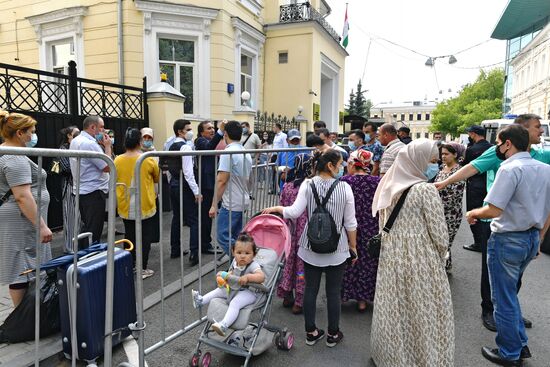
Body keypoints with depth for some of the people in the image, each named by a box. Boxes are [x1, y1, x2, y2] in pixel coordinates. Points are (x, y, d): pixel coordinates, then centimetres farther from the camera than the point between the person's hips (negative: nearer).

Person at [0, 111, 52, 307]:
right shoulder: (16, 159, -18)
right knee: (23, 269, -4)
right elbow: (23, 197, -25)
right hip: (20, 221, -10)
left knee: (22, 268, 14)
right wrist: (41, 226, -24)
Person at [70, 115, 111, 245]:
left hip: (81, 190, 10)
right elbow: (107, 167, -19)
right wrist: (107, 146, -8)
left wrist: (101, 145, 8)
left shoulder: (75, 141, 12)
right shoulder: (90, 143, -20)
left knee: (86, 227, 19)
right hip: (94, 192, -10)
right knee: (94, 231, -1)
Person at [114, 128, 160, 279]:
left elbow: (115, 181, 11)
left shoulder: (118, 160, -4)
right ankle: (142, 269, 11)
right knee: (144, 237, 7)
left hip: (125, 207, 3)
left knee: (129, 237, 15)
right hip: (145, 206, -3)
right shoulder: (148, 159, -12)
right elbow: (157, 178, 4)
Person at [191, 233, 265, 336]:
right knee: (220, 290, 16)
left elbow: (262, 276, -41)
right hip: (233, 288, 9)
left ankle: (224, 325, -40)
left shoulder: (253, 265, -24)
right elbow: (231, 273, 18)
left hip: (249, 292, -9)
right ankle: (201, 301, 29)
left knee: (234, 303, -31)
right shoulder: (235, 262, 0)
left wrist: (248, 277, -51)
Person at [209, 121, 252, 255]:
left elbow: (221, 181, -19)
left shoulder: (228, 152, -15)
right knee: (234, 237, 17)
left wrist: (214, 205, -15)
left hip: (231, 204, -9)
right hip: (244, 201, 9)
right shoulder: (246, 153, 11)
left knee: (224, 238, -4)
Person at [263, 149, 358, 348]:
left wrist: (276, 208, 3)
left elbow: (294, 212, -14)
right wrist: (353, 245, 9)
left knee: (311, 289, 12)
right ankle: (333, 334, 26)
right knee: (333, 291, 11)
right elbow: (350, 223, -5)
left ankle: (311, 332, 26)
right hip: (337, 249, -1)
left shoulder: (308, 184, -8)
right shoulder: (344, 187, -9)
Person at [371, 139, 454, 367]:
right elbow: (440, 235, -13)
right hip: (420, 262, -6)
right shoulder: (425, 190, -17)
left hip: (391, 259, 7)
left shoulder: (390, 187, 2)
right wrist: (440, 258, 5)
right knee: (424, 316, 10)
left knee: (393, 312, 20)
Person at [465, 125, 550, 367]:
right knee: (510, 293, 25)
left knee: (503, 298, 9)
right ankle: (520, 345, 35)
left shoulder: (510, 169, -21)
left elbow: (493, 210, -25)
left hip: (507, 240, -8)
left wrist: (474, 213, -6)